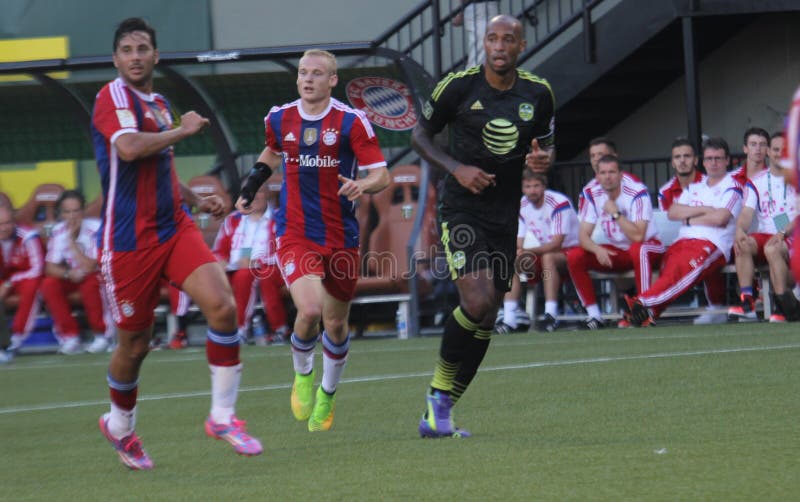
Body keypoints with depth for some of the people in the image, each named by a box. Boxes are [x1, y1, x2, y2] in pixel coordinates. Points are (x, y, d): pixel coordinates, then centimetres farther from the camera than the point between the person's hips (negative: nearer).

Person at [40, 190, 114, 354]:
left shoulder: (95, 229, -24)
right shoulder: (58, 231, -12)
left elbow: (90, 267, -31)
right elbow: (50, 267, -15)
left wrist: (71, 241, -35)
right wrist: (68, 273, -35)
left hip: (98, 275, -4)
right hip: (72, 277, 4)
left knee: (89, 284, -37)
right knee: (49, 285, -23)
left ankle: (102, 334, -19)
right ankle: (70, 336, -14)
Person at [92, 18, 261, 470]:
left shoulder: (160, 105, 15)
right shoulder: (114, 96, -9)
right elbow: (129, 148, -29)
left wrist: (197, 200, 16)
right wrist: (185, 129, -16)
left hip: (174, 229, 6)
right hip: (129, 241, -6)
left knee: (222, 305, -16)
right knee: (134, 345, 5)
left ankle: (223, 416, -5)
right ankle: (120, 427, 33)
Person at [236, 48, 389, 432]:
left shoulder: (351, 122, -8)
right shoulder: (279, 119, 2)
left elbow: (382, 175, -9)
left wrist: (362, 185, -31)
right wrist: (253, 181, 10)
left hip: (341, 237, 0)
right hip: (295, 234, 0)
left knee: (335, 324, 10)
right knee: (309, 311, -21)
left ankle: (327, 395, 36)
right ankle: (302, 375, 10)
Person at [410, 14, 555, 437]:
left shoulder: (538, 93, 3)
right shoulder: (459, 86, -8)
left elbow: (546, 145, 16)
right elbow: (420, 134, 3)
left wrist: (543, 159, -8)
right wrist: (456, 168, -13)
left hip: (505, 215, 5)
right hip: (462, 209, -5)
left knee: (485, 321, 4)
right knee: (477, 301, -23)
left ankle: (438, 415, 14)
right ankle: (437, 398, -4)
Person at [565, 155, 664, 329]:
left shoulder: (637, 192, -21)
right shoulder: (592, 195, -6)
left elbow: (637, 236, -30)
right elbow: (583, 235, -9)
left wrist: (615, 213, -29)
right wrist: (597, 249, -30)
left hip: (648, 246, -5)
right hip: (616, 252, 5)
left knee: (638, 250, -41)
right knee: (574, 256, -15)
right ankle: (594, 315, -12)